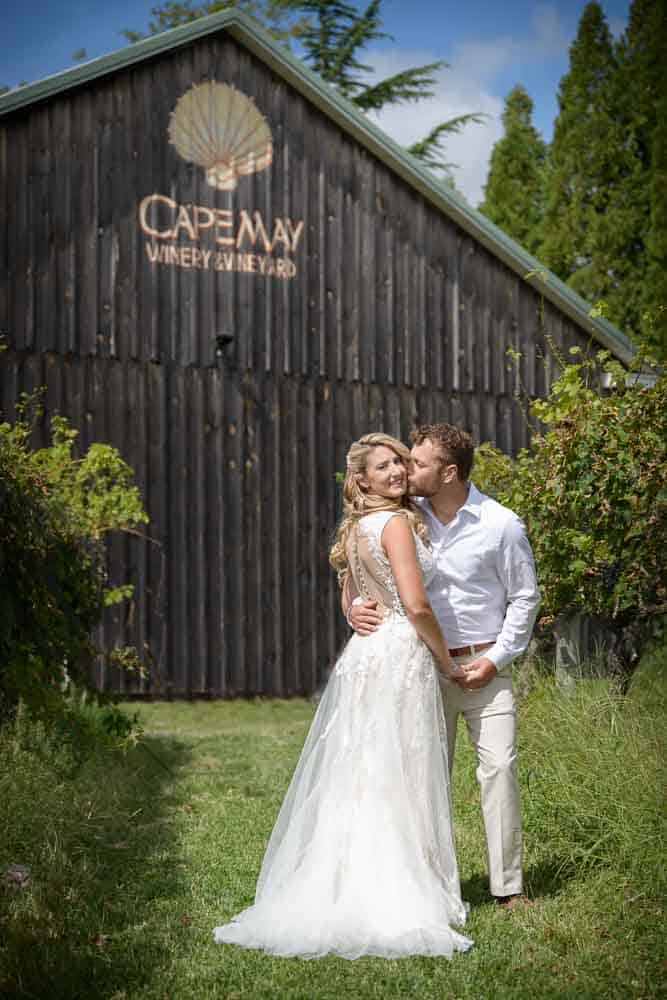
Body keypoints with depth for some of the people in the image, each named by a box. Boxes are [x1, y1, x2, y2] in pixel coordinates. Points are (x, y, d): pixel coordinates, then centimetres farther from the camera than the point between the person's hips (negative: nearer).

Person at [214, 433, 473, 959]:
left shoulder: (356, 529, 15)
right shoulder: (396, 523, -11)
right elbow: (416, 605, -18)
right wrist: (446, 660, -7)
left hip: (361, 657, 8)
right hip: (400, 659, -8)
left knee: (354, 782, 10)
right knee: (398, 781, -4)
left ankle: (339, 892, 13)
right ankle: (396, 902, 0)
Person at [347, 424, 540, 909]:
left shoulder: (501, 524, -6)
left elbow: (525, 598, 2)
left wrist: (495, 658, -6)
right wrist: (354, 607, -9)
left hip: (485, 668, -3)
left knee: (499, 768, -8)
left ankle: (509, 887, 0)